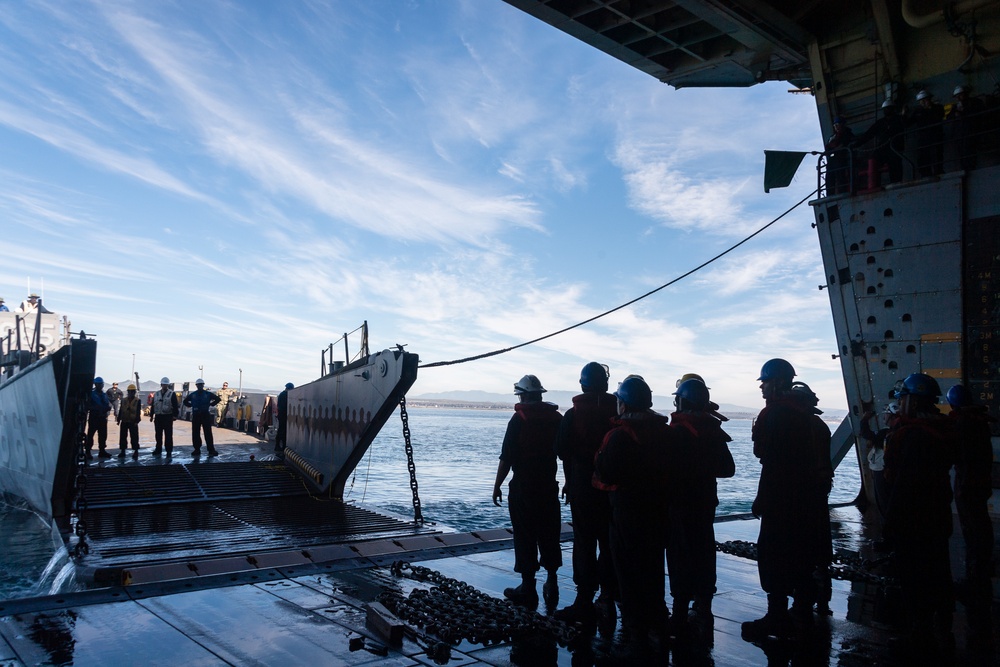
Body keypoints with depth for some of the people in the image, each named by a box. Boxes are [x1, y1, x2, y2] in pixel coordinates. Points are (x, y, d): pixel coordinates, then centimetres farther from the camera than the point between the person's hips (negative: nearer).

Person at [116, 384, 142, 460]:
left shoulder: (138, 401, -2)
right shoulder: (123, 400, 8)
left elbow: (138, 412, -5)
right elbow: (120, 410, 11)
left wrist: (136, 421, -12)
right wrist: (118, 420, 7)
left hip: (133, 422, -4)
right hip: (124, 422, 4)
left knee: (134, 437, -3)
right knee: (123, 437, 8)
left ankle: (136, 452, 4)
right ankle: (123, 451, 19)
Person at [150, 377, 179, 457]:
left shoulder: (172, 394, -2)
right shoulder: (156, 394, 13)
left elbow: (175, 406, -6)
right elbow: (153, 406, 16)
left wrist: (175, 415, -12)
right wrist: (151, 415, 12)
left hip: (168, 417, -5)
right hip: (158, 417, 5)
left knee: (168, 435, -3)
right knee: (158, 435, 11)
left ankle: (169, 451, 1)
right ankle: (158, 449, 22)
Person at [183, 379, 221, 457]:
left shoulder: (208, 394, 4)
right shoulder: (192, 395, 9)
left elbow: (218, 399, 10)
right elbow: (185, 401, 23)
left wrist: (210, 404, 3)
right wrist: (191, 405, 10)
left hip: (205, 415, -2)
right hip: (196, 415, 2)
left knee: (208, 433, -5)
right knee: (195, 434, 3)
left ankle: (211, 450, -4)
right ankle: (197, 450, 12)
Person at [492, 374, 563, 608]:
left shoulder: (519, 419, -10)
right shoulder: (557, 418, 5)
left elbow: (507, 457, -13)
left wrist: (497, 485, -7)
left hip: (523, 487, -5)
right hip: (549, 486, 5)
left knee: (525, 536, 2)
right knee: (549, 536, 14)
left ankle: (528, 588, 8)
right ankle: (551, 585, 19)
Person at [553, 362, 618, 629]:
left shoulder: (573, 414, -9)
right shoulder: (617, 412, -2)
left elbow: (562, 451, -9)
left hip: (582, 488, -3)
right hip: (613, 488, 3)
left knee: (584, 544, 2)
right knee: (609, 543, 13)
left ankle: (584, 603, 4)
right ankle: (607, 599, 20)